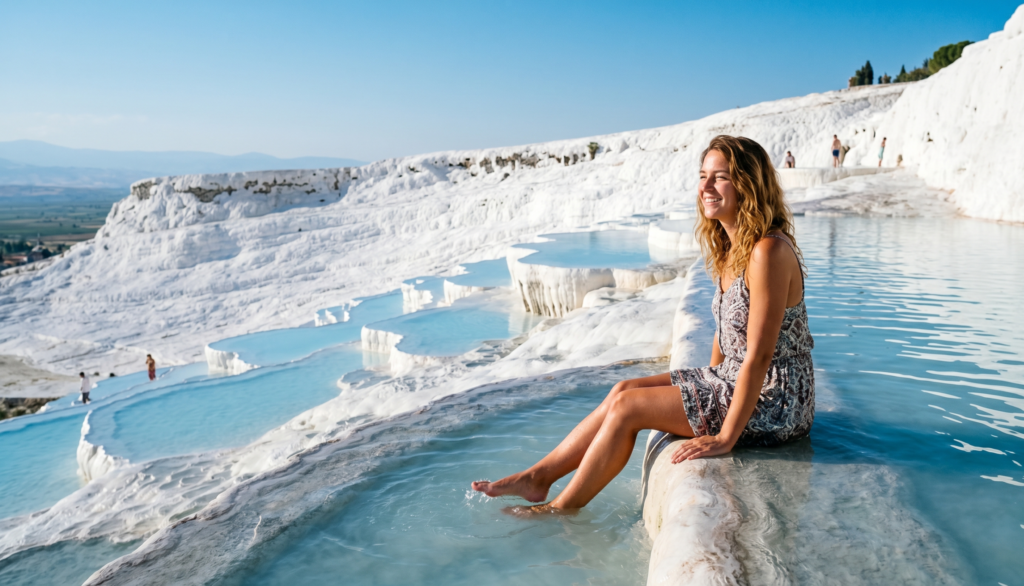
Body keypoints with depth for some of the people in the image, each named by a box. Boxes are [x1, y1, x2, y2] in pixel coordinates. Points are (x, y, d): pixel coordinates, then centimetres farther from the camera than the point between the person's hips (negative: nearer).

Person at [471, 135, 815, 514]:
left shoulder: (769, 251, -23)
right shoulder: (730, 248, 7)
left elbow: (759, 355, -25)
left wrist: (725, 437, -23)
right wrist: (708, 389, 14)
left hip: (772, 403, -9)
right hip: (735, 383, 9)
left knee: (627, 407, -11)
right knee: (624, 390, 2)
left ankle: (563, 509, 5)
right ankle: (537, 477, 10)